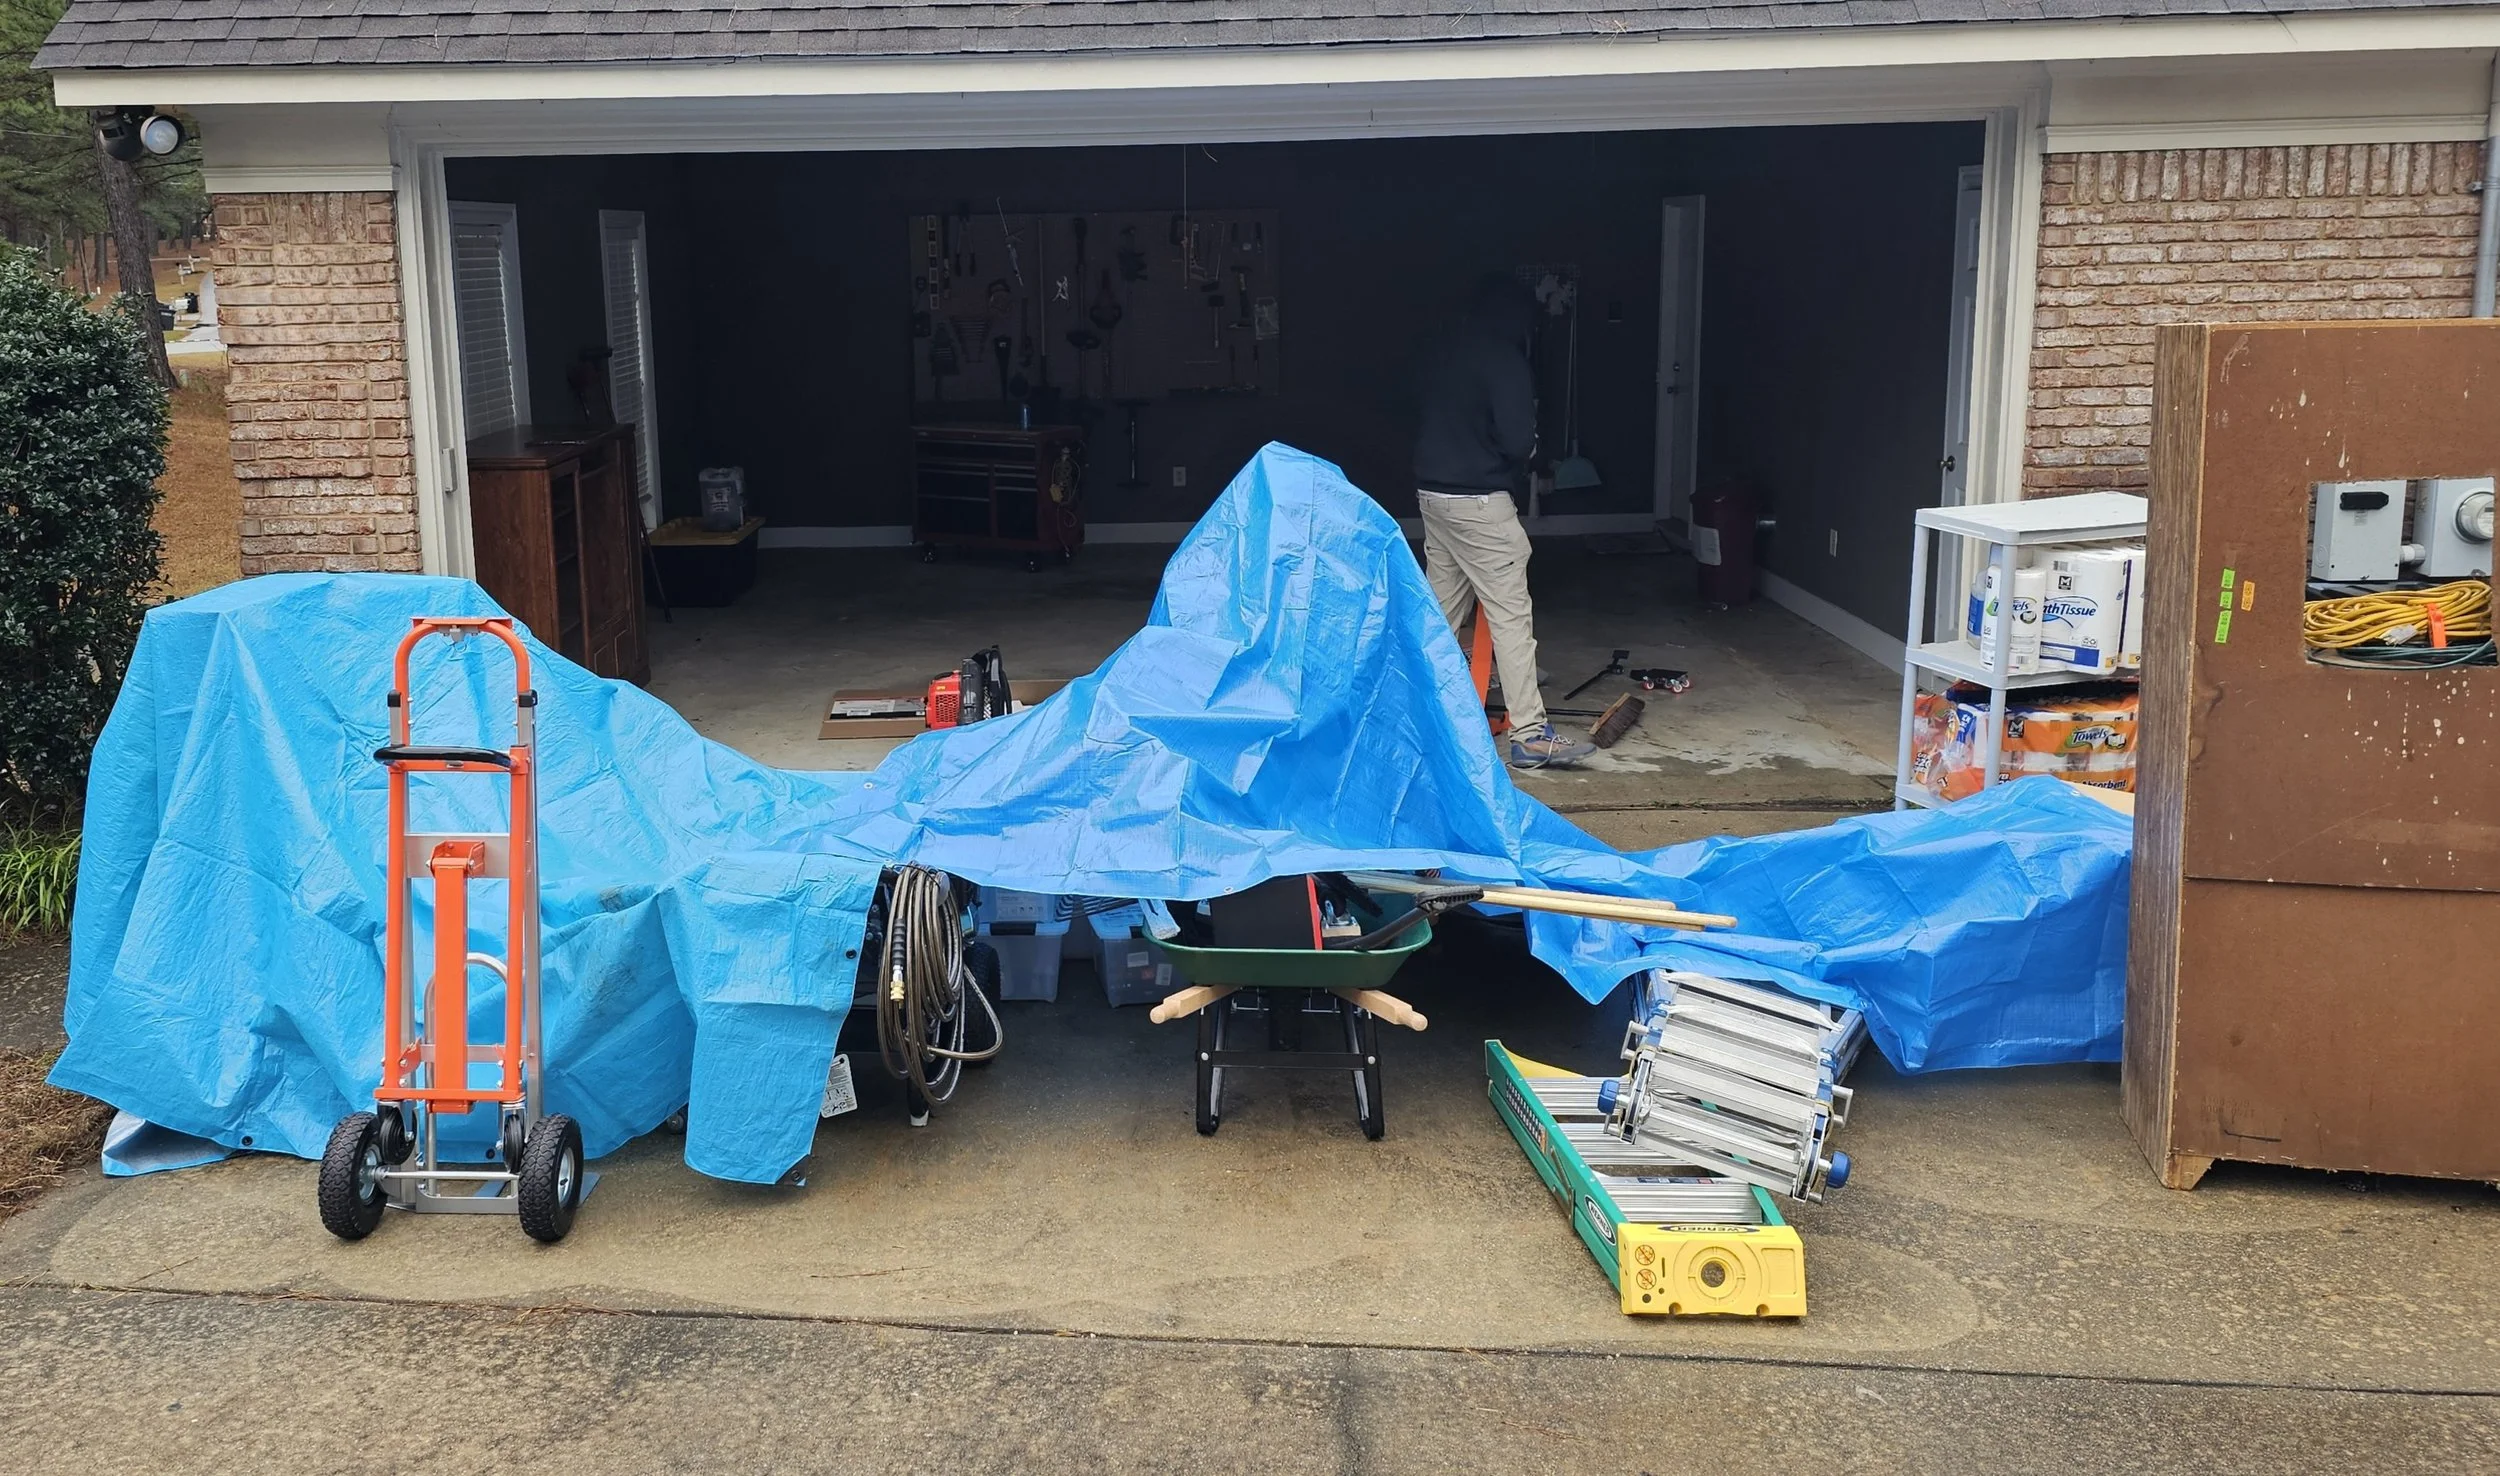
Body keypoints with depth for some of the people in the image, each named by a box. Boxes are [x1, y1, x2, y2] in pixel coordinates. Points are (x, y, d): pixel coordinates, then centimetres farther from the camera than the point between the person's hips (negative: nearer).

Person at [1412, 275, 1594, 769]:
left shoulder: (1445, 350, 11)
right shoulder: (1505, 360, -13)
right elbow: (1518, 441, -18)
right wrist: (1519, 467, 3)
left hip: (1432, 490, 8)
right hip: (1479, 500, -8)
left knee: (1441, 609, 17)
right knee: (1511, 616, -6)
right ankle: (1530, 735, -7)